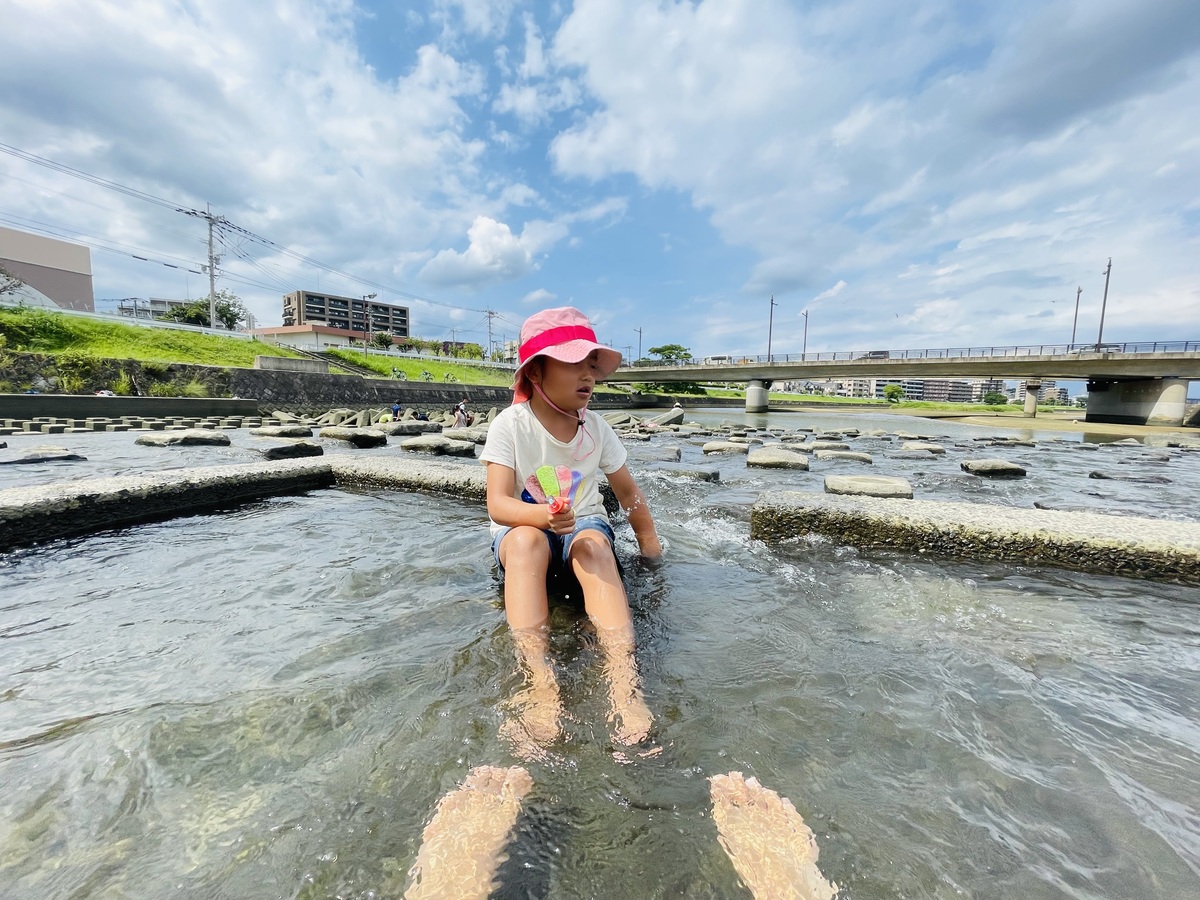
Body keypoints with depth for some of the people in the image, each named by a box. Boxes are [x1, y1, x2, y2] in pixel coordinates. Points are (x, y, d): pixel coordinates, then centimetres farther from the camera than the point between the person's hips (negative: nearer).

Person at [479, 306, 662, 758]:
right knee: (527, 540, -37)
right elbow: (498, 504, -23)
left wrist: (650, 543, 5)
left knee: (595, 543, -34)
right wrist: (543, 515, -43)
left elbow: (628, 492, 8)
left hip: (584, 524, 2)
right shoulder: (510, 425, -12)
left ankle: (623, 674, -45)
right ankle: (539, 680, -45)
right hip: (524, 530, -1)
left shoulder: (597, 428, -2)